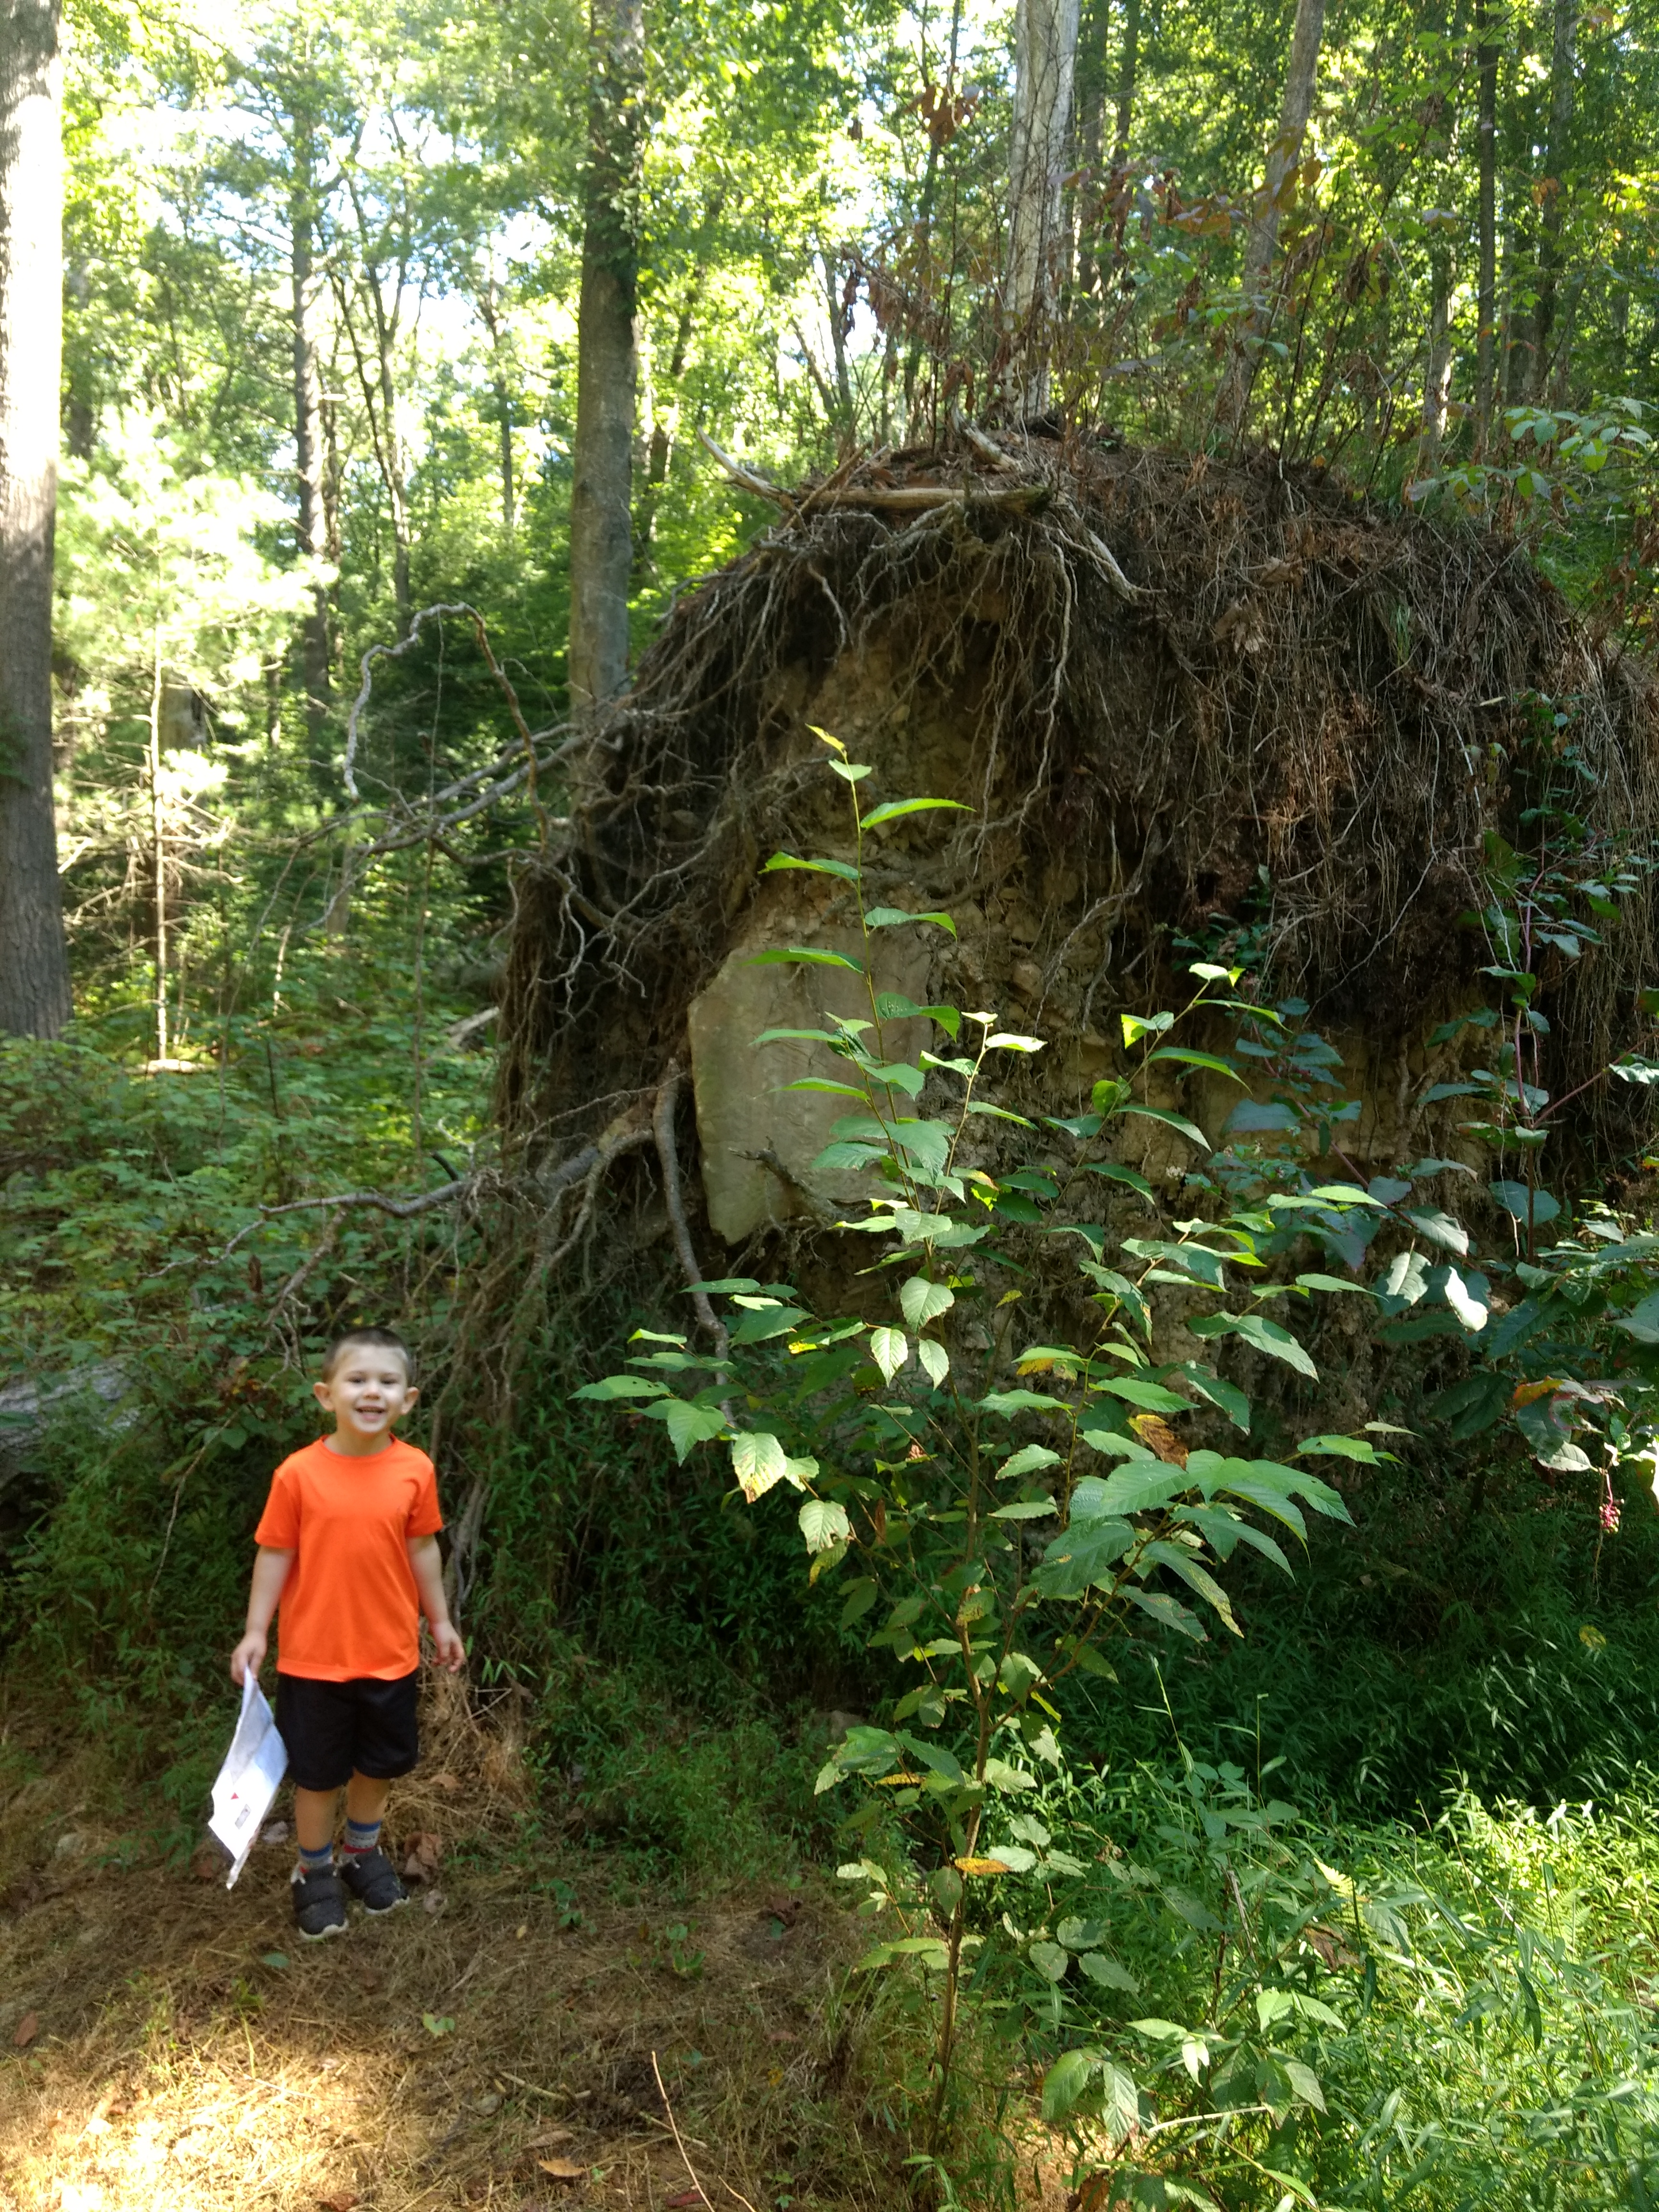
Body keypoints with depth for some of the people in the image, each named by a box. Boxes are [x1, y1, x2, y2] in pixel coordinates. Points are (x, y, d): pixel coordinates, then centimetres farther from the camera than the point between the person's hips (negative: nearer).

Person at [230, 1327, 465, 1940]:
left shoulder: (415, 1470, -9)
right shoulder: (299, 1474, -16)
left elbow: (422, 1549, 3)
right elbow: (275, 1554, -7)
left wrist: (439, 1621, 10)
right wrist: (256, 1632, -7)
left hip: (391, 1653, 2)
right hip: (314, 1654, -2)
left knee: (380, 1762, 20)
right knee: (317, 1770, 13)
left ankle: (363, 1853, 45)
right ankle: (315, 1872, 36)